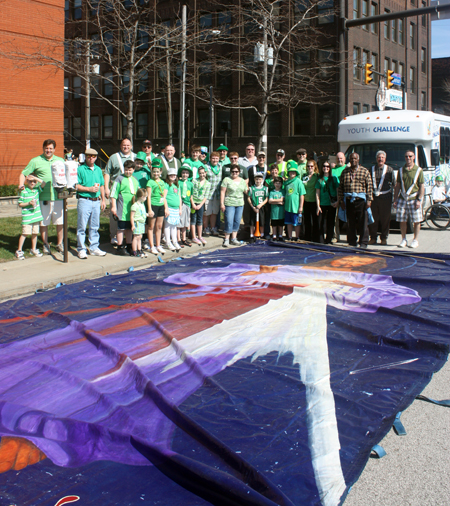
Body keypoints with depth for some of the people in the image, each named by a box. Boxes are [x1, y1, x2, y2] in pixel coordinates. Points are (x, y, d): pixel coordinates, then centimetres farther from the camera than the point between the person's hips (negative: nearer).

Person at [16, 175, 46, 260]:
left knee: (35, 233, 11)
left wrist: (35, 177, -7)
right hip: (27, 217, -4)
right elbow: (20, 204, -3)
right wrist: (29, 203, -16)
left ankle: (34, 249, 25)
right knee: (25, 233, -6)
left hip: (36, 215, 4)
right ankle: (19, 251, 1)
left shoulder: (37, 189, 7)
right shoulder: (23, 192, -5)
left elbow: (43, 183, -5)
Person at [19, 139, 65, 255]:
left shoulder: (60, 161, 13)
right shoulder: (35, 161, 4)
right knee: (44, 223, 3)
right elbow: (23, 174, 5)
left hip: (58, 196, 2)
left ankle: (59, 244, 18)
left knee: (60, 222, 4)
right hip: (43, 197, -2)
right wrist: (21, 185, -13)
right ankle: (45, 245, 16)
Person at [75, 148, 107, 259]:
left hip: (96, 201, 5)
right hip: (84, 201, -5)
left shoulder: (98, 169, 13)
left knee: (95, 226, 11)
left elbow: (101, 186, 18)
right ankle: (81, 249, 7)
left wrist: (103, 200, 15)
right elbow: (76, 186, -10)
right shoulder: (80, 169, -5)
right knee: (82, 226, -1)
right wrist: (89, 189, -16)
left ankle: (94, 248, 20)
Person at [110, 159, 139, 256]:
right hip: (122, 208, -6)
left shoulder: (135, 180, 15)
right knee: (121, 228, -1)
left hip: (133, 207, 6)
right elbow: (114, 193, -5)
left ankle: (128, 246, 23)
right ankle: (120, 247, 6)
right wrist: (113, 206, -10)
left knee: (130, 228, 13)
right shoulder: (119, 178, -4)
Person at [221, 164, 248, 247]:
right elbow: (222, 192, -5)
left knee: (237, 222, 7)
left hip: (240, 204, 5)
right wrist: (222, 203, -10)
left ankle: (234, 238, 17)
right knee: (229, 222, -9)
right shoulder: (227, 180, -2)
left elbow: (246, 191, 20)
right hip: (229, 204, -5)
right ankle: (226, 239, 0)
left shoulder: (242, 181, 13)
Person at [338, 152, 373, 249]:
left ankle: (363, 243, 4)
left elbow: (369, 187, 1)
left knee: (362, 223, -3)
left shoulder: (365, 171, 5)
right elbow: (340, 187, 13)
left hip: (361, 200, -2)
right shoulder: (345, 172, 12)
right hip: (348, 200, 2)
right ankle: (352, 243, 14)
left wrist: (369, 200, -6)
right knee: (350, 223, 6)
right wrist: (341, 200, 6)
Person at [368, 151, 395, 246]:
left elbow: (394, 184, 6)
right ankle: (373, 238, 12)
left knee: (385, 218, 2)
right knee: (373, 218, 2)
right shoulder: (372, 169, 11)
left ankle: (384, 238, 12)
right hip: (374, 197, 1)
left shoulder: (389, 169, 7)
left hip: (385, 197, -1)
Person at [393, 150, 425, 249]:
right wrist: (395, 199, 6)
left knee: (416, 221, 1)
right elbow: (397, 186, 13)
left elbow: (422, 186, -1)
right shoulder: (401, 170, 12)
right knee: (402, 221, 4)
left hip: (414, 199, -3)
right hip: (402, 199, 3)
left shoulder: (418, 170, 1)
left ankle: (415, 240, 10)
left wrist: (419, 200, -10)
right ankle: (403, 240, 15)